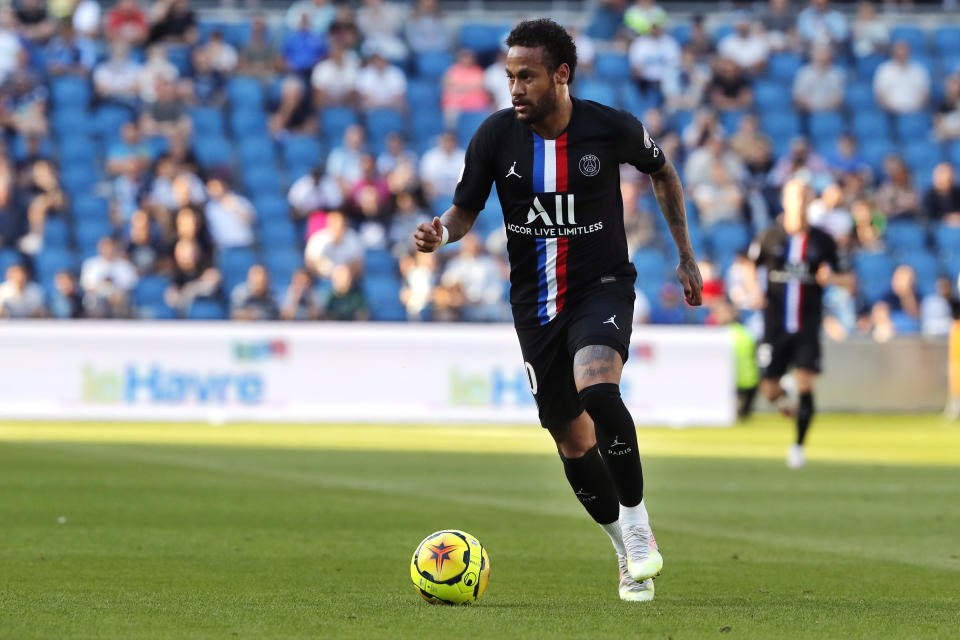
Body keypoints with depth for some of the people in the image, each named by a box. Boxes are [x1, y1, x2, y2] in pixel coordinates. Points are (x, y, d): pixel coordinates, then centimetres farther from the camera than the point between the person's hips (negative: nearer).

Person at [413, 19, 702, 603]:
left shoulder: (612, 128, -11)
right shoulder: (497, 135, -8)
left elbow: (663, 173, 8)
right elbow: (466, 210, 1)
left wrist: (686, 257, 10)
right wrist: (440, 232, -23)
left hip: (603, 287, -3)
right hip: (536, 302, 4)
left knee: (597, 389, -32)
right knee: (572, 439, 8)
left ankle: (638, 526, -15)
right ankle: (630, 554, 28)